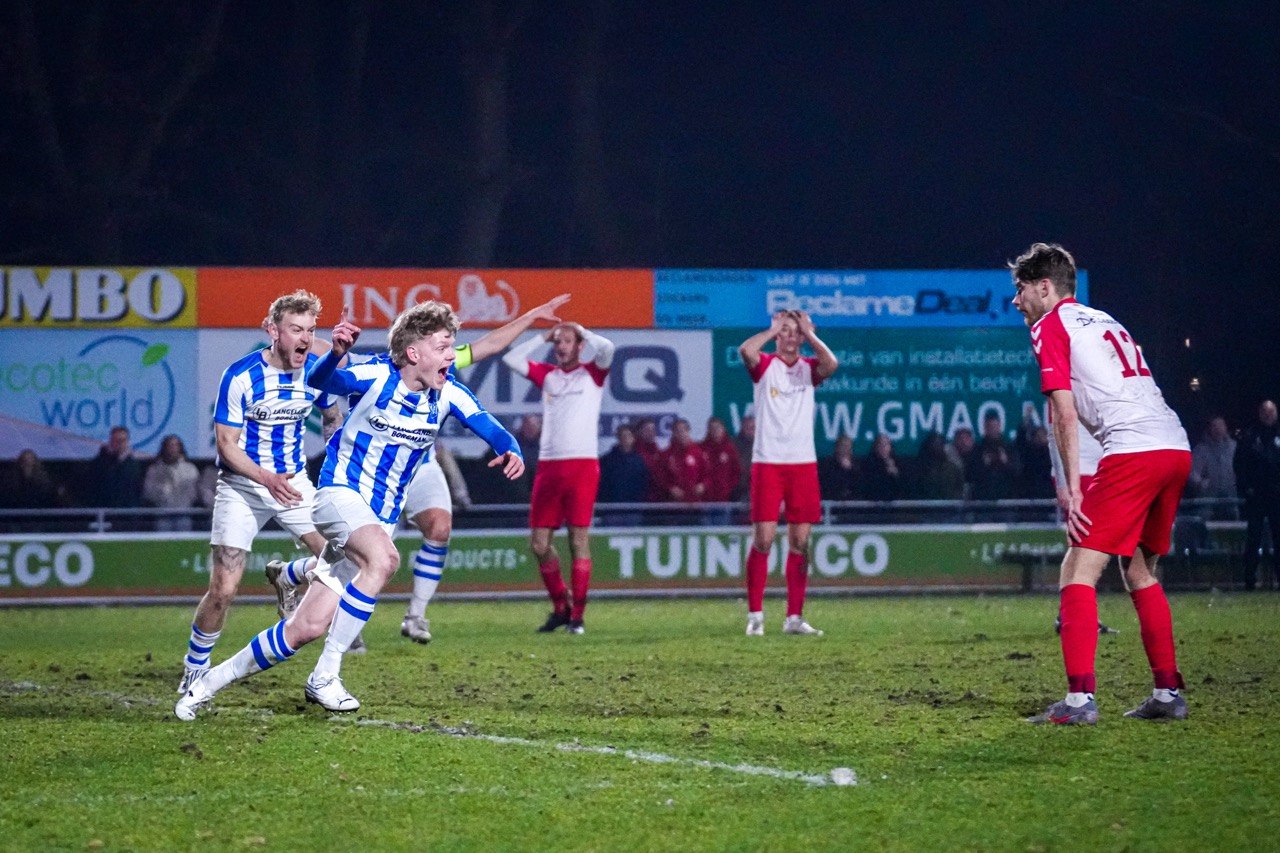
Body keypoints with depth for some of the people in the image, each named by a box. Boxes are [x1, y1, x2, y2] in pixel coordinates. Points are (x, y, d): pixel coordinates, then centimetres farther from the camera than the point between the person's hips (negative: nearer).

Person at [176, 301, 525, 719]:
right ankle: (325, 677, -27)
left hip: (381, 518, 5)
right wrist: (336, 353, -53)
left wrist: (511, 450, -25)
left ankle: (212, 680, 15)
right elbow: (319, 380, -31)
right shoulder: (376, 376, -16)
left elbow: (488, 427, -1)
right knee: (383, 558, -37)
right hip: (340, 492, -5)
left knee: (306, 628, -2)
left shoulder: (447, 391, -1)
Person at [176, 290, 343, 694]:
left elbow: (333, 418, 15)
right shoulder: (241, 376, -19)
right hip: (242, 485, -4)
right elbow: (226, 444, -17)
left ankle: (286, 578, 22)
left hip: (294, 480, 4)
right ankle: (194, 670, 13)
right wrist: (267, 478, -30)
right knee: (223, 590, -10)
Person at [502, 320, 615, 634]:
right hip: (548, 464, 4)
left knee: (579, 540, -6)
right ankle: (560, 607, 18)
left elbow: (607, 347, -12)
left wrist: (581, 331, 4)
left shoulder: (592, 373, 7)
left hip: (583, 464, -4)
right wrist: (543, 337, 13)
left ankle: (576, 616, -3)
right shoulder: (546, 374, 17)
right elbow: (510, 358, 11)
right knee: (539, 543, 3)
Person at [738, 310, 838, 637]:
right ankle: (755, 615, 0)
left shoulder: (808, 368, 10)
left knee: (800, 542, 3)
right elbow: (745, 350, -19)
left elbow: (831, 364, -12)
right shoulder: (764, 365, 4)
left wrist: (809, 333, -3)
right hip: (767, 462, -3)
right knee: (763, 539, -7)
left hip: (803, 463, 3)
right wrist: (773, 330, -5)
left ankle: (794, 617, 8)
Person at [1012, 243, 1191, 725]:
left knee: (1078, 572, -8)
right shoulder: (1102, 321, 28)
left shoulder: (1050, 327, 4)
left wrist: (1073, 490, -7)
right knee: (1140, 572, 21)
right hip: (1176, 449, 8)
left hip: (1132, 450, -8)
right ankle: (1168, 694, 18)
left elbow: (1066, 415, -6)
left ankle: (1080, 699, -18)